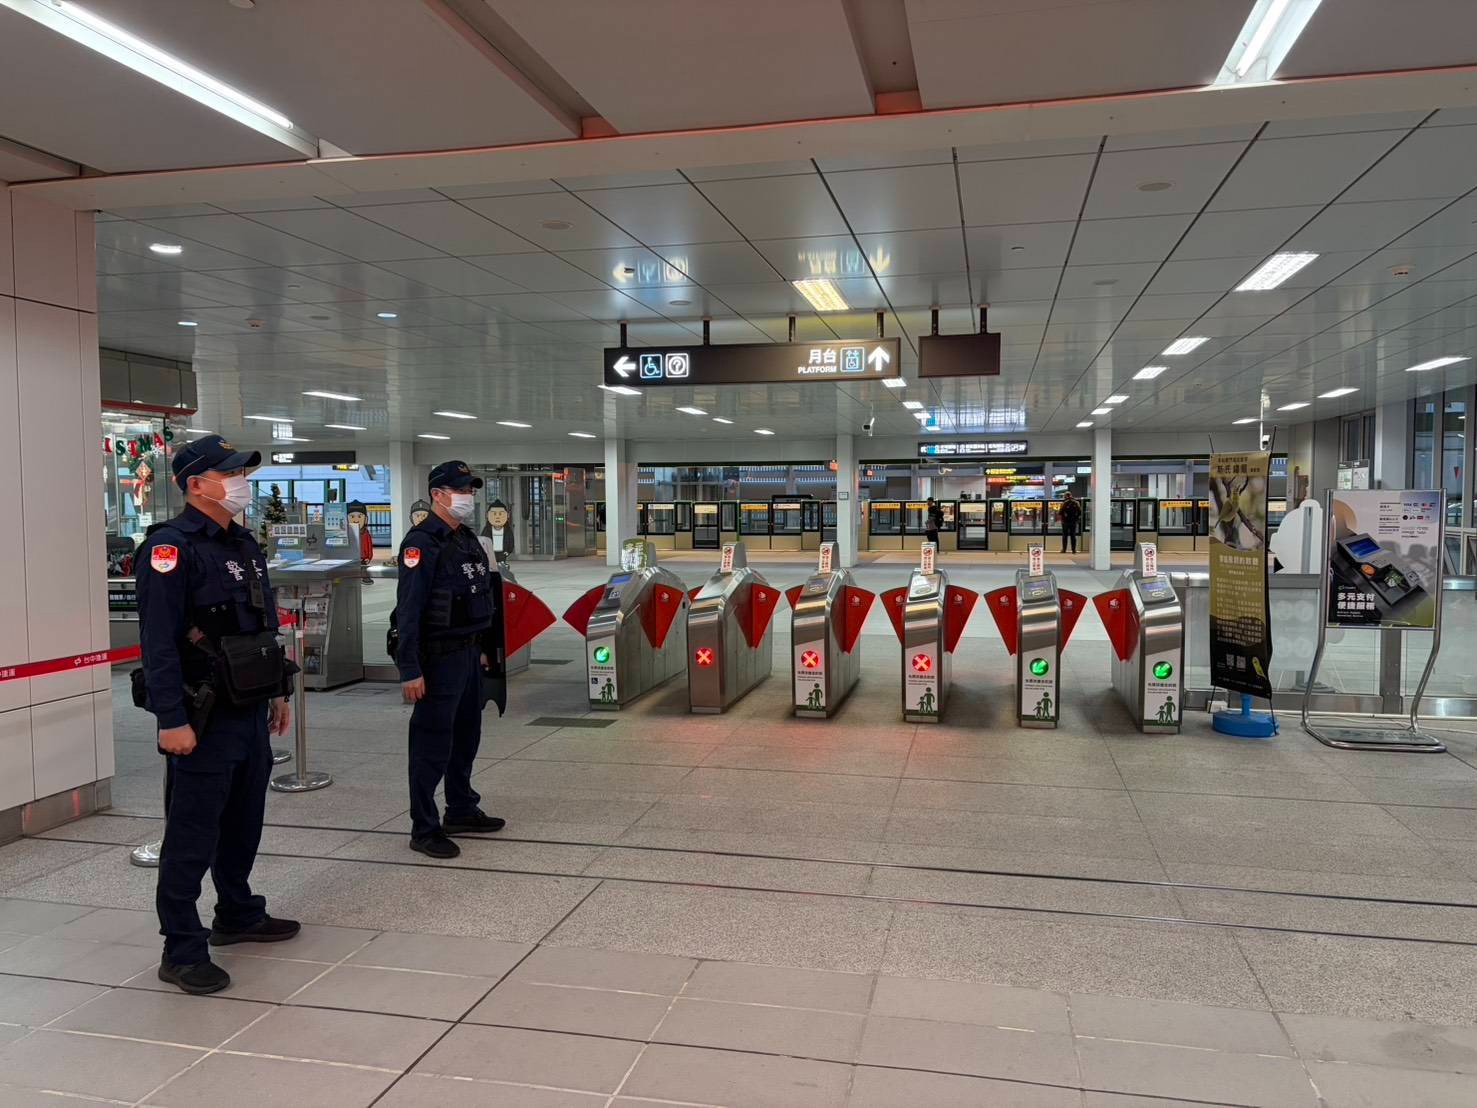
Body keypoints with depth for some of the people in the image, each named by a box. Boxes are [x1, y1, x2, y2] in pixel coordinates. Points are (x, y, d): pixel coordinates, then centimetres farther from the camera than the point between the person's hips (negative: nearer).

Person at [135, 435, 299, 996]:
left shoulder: (244, 544, 13)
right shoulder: (172, 548, -14)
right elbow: (158, 641, -20)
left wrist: (278, 692, 20)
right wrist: (172, 720, -23)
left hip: (251, 711, 9)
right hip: (204, 718, -9)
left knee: (243, 823, 19)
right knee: (192, 836, 0)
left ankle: (238, 915, 36)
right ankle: (182, 951, 10)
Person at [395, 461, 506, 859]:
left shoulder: (467, 539, 13)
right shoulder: (422, 542, -15)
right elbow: (409, 609, -20)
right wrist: (409, 670, -24)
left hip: (469, 655, 9)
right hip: (439, 659, -9)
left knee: (467, 736, 18)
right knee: (432, 744, -2)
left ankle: (462, 811, 31)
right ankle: (424, 829, 7)